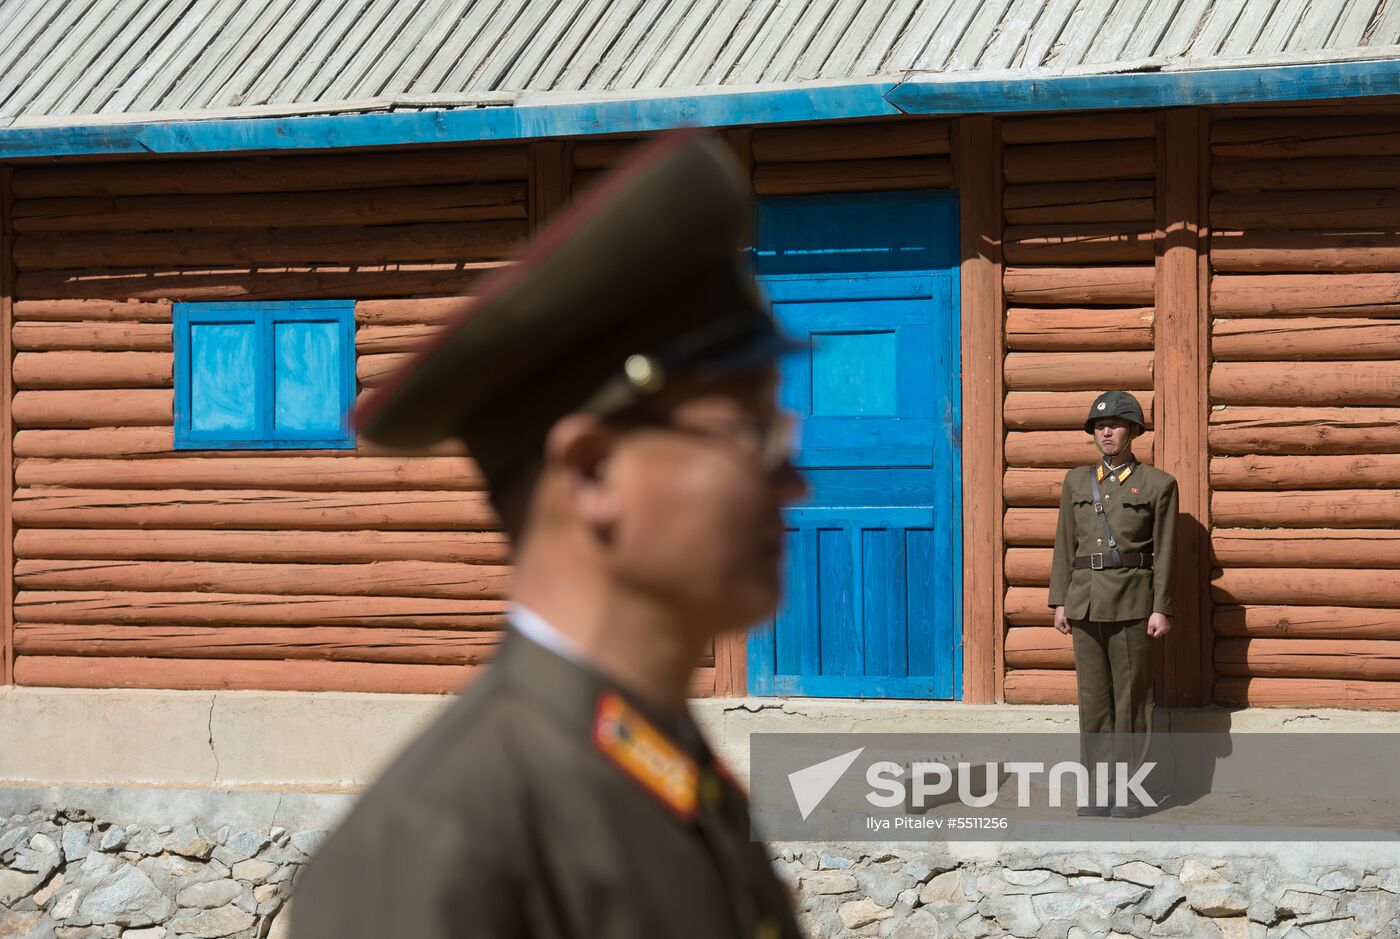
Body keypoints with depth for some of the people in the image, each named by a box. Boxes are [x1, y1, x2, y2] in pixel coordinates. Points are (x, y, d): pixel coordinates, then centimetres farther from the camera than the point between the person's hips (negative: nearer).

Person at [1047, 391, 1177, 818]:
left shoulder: (1157, 484, 2)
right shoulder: (1076, 482, 13)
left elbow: (1165, 552, -1)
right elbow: (1065, 545, 12)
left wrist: (1161, 608, -7)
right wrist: (1060, 602, 6)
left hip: (1132, 602, -4)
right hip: (1086, 602, 4)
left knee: (1132, 694, -2)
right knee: (1093, 695, 3)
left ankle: (1128, 789, 2)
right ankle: (1100, 787, 7)